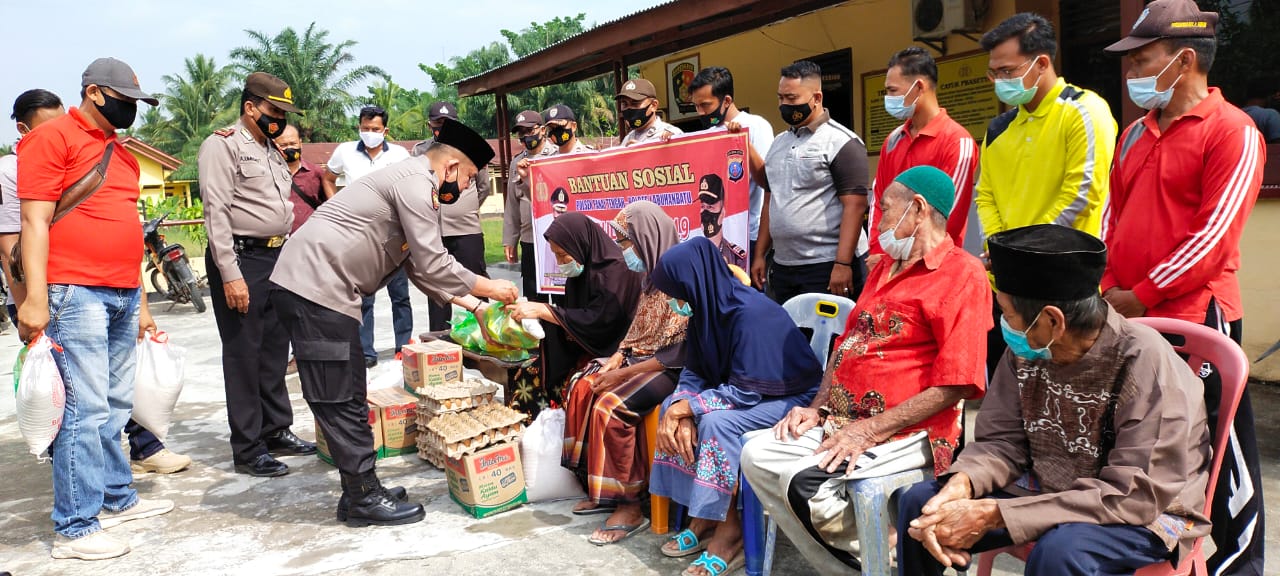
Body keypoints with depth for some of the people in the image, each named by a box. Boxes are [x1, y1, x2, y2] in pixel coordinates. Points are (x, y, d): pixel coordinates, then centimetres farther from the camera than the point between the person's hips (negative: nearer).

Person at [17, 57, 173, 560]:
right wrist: (36, 296, -16)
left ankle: (118, 498, 23)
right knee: (86, 410, -7)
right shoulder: (52, 137, -2)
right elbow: (35, 221, -9)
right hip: (76, 293, -8)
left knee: (116, 406, 13)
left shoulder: (121, 154, 21)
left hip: (124, 295, 8)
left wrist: (141, 302, 22)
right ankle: (74, 528, 0)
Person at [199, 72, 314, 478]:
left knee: (275, 351, 13)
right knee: (244, 356, -3)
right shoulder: (223, 145, -8)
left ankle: (276, 431, 25)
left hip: (277, 259, 8)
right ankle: (248, 451, 5)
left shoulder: (272, 151, 19)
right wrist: (230, 275, -21)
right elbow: (216, 212, -15)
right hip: (242, 259, -8)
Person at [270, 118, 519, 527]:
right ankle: (365, 498, 6)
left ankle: (360, 490, 23)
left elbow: (419, 267, 22)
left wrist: (472, 303, 17)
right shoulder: (417, 182, -11)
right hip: (315, 289, -11)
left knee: (349, 396, 14)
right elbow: (434, 265, -15)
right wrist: (489, 287, -1)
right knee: (340, 401, -3)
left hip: (314, 287, 11)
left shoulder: (408, 181, 21)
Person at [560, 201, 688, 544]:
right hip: (637, 357, 9)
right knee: (582, 388, -5)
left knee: (609, 404, -25)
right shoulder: (645, 277, 7)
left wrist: (623, 373, -21)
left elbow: (679, 353, -23)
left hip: (669, 369, -9)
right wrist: (616, 357, -2)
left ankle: (629, 505, -13)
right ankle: (601, 488, 3)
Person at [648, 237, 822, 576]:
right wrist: (679, 411, -19)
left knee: (716, 421, -30)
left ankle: (729, 529, -13)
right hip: (742, 388, 8)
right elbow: (693, 371, -1)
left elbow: (745, 393, -29)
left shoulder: (752, 314, -30)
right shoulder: (708, 307, -6)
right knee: (671, 406, -8)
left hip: (791, 396, -8)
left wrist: (687, 407, -23)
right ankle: (704, 516, -1)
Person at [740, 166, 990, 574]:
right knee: (757, 457, -7)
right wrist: (819, 409, 6)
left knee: (808, 484, -27)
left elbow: (955, 385, -16)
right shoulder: (884, 268, 20)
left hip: (900, 434, -9)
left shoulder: (963, 274, -9)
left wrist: (869, 431, -19)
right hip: (841, 423, 9)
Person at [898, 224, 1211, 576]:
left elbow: (1134, 494, -28)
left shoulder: (1143, 363, -26)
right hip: (1049, 490, 5)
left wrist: (995, 515, -33)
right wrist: (962, 483, -27)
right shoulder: (1028, 349, -9)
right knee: (918, 502, -7)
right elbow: (1002, 441, -2)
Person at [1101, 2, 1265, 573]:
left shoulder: (1232, 131, -9)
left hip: (1195, 317, -7)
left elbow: (1214, 236, -16)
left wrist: (1141, 296, -15)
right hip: (1127, 318, 7)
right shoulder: (1136, 133, 14)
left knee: (1219, 452, 5)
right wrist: (1108, 289, 3)